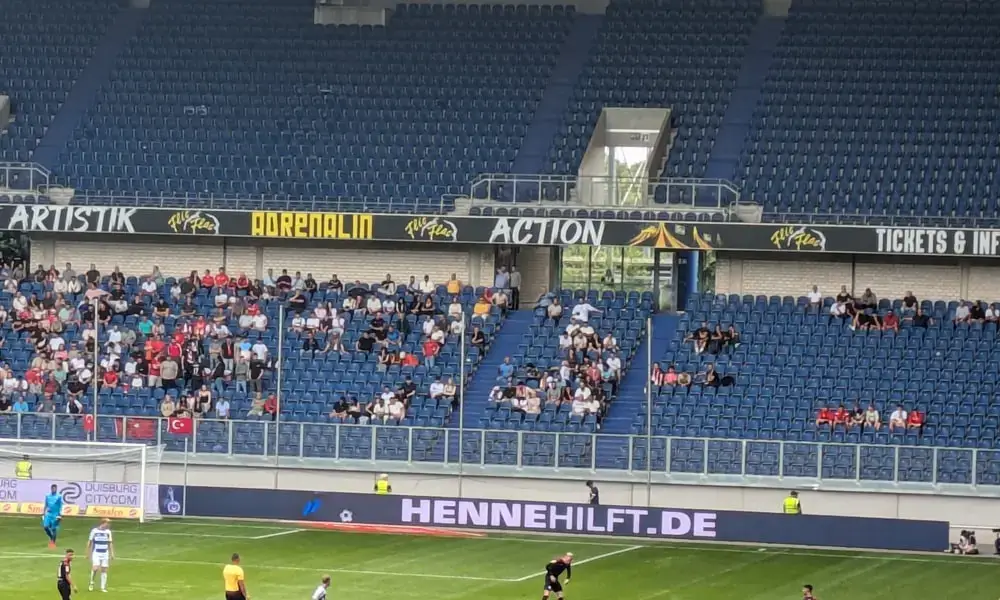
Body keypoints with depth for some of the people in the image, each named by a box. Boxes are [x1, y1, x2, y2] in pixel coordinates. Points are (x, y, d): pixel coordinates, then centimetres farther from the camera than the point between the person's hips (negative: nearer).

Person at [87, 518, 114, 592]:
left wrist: (112, 553, 8)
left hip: (105, 553, 3)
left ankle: (103, 587, 6)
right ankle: (91, 583, 5)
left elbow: (110, 543, 13)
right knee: (95, 568, -18)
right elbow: (90, 542, 2)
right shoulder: (94, 531, -5)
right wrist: (88, 553, 2)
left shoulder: (108, 532, 5)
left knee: (104, 570, 0)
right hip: (96, 553, -3)